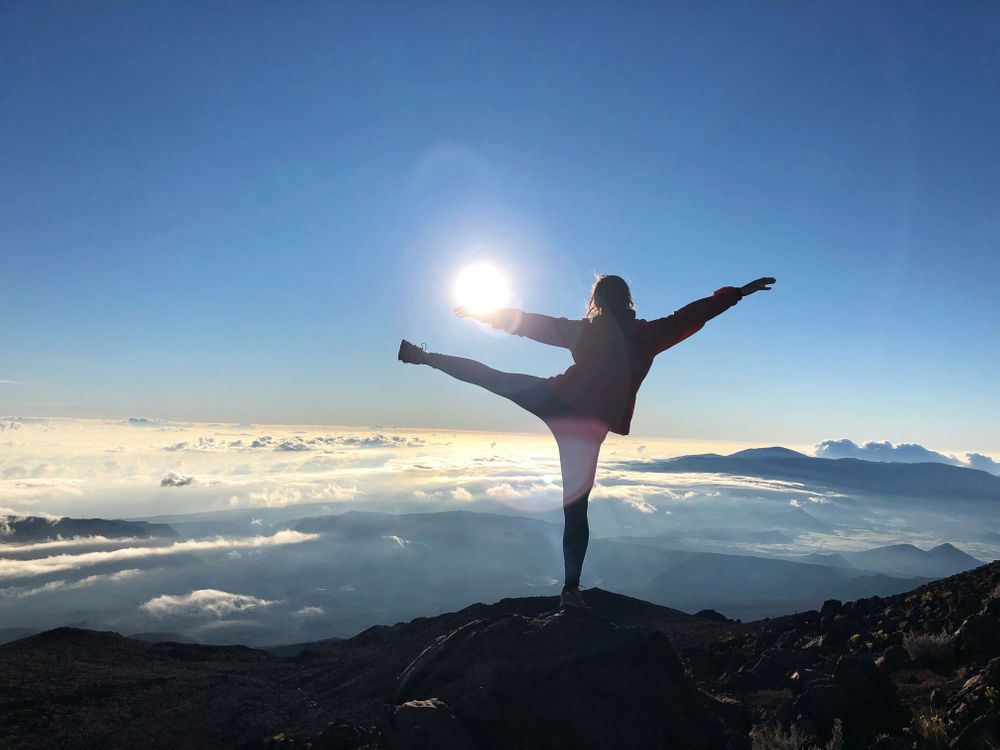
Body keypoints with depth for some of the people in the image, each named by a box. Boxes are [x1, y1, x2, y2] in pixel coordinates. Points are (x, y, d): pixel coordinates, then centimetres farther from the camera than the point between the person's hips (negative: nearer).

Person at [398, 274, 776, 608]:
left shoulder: (584, 331, 5)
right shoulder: (646, 335, 0)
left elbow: (530, 323, 9)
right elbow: (691, 315, 1)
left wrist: (483, 313, 18)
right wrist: (739, 291, 9)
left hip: (556, 402, 1)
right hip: (590, 425, 0)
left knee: (492, 377, 15)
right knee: (576, 507, 4)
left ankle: (422, 356, 16)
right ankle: (571, 588, 6)